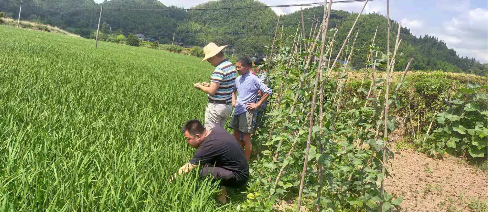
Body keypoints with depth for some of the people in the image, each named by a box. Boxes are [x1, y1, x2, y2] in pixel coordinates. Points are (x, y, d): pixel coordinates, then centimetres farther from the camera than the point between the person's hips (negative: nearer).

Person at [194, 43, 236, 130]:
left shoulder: (219, 69, -20)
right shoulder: (231, 65, 8)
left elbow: (211, 91, -23)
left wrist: (200, 86, -6)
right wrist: (210, 84, 12)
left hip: (216, 106, -9)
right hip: (228, 106, 9)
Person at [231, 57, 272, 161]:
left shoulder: (253, 79, -11)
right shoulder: (238, 79, 9)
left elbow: (268, 92, -12)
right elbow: (233, 90, 30)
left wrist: (257, 104, -11)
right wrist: (233, 100, 12)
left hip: (246, 112, -7)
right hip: (237, 111, 7)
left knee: (246, 138, -2)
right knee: (236, 135, 14)